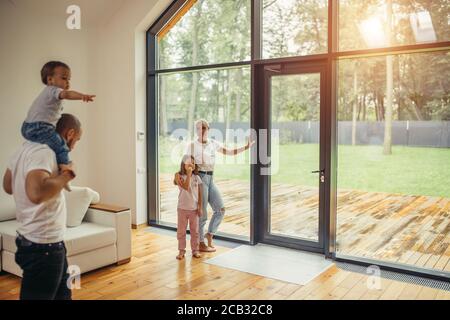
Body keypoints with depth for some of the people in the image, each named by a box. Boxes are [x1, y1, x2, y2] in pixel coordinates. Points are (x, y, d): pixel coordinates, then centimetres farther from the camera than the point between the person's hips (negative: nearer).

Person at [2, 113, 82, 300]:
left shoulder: (27, 147, 8)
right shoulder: (44, 151, -22)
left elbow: (8, 186, 18)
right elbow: (36, 193, -39)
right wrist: (66, 175, -22)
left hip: (48, 243, 10)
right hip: (43, 246, -10)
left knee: (62, 294, 23)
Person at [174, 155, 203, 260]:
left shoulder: (197, 177, 1)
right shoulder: (179, 176, -7)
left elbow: (199, 193, 3)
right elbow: (186, 187, -24)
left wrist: (200, 207, -1)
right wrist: (189, 174, -22)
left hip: (194, 208, 2)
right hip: (182, 208, -2)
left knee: (195, 231, 10)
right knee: (181, 231, 6)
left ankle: (195, 250, 22)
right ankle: (181, 251, 19)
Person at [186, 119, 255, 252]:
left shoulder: (213, 143, 10)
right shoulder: (192, 145, -5)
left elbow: (230, 152, 13)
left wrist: (246, 147, 6)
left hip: (210, 179, 6)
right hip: (199, 178, -6)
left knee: (220, 209, 4)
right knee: (201, 212, 0)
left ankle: (209, 234, 24)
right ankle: (201, 243, 15)